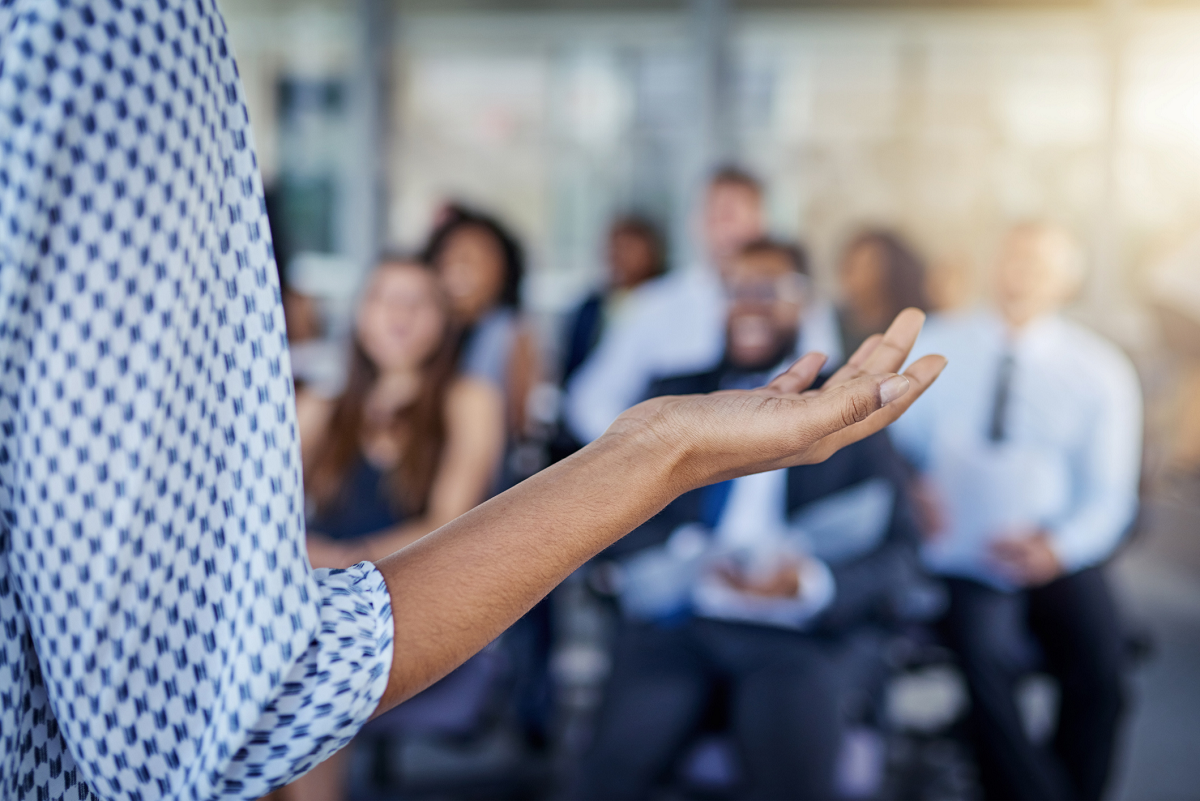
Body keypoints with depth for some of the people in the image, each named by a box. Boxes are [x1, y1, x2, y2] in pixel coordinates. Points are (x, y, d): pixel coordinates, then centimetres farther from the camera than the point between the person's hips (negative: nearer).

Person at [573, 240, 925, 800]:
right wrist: (685, 555, -12)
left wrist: (814, 584, -15)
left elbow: (897, 548, 4)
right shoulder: (673, 397, 17)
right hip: (675, 621, 1)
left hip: (795, 632, -1)